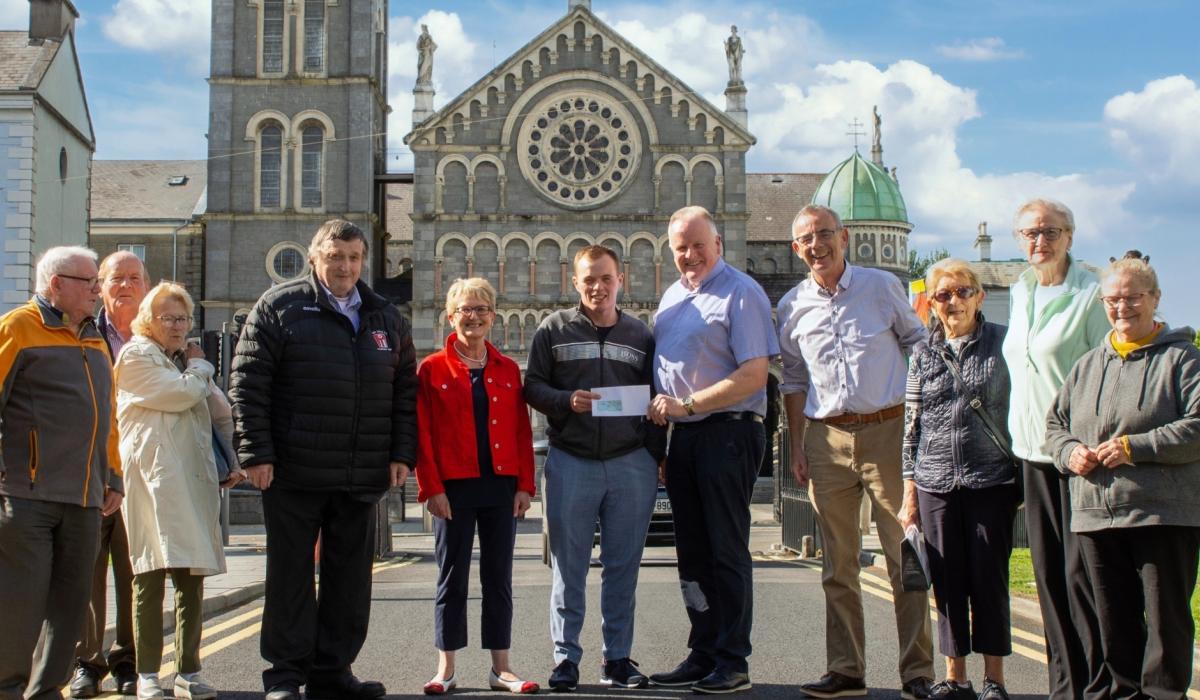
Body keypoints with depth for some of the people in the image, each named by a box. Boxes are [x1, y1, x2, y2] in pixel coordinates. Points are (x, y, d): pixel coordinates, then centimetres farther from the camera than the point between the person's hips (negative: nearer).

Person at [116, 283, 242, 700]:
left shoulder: (182, 360, 27)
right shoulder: (137, 357, 2)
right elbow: (181, 394, -11)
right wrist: (200, 368, 6)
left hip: (192, 477, 7)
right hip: (153, 476, -7)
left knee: (192, 576, 5)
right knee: (151, 574, -9)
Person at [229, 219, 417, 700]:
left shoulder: (386, 318, 13)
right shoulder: (279, 308, 0)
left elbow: (406, 391, 14)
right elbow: (247, 385, -5)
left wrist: (402, 454, 4)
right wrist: (256, 454, -11)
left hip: (361, 478, 4)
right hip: (293, 474, -4)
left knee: (350, 577, 8)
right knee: (290, 573, 4)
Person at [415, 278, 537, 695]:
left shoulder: (508, 371, 10)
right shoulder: (432, 369, 1)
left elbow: (523, 431, 8)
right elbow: (422, 434, -3)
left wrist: (525, 485, 1)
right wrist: (431, 487, -9)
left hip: (502, 488, 3)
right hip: (454, 489, -3)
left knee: (499, 578, 7)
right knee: (452, 578, 4)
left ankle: (501, 668, 14)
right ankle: (446, 669, 11)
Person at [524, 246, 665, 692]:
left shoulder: (640, 335, 11)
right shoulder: (555, 329, 5)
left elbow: (654, 402, 14)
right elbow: (532, 386, 4)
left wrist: (658, 457, 6)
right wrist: (566, 400, -15)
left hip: (631, 463, 2)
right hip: (571, 462, -2)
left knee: (623, 566, 6)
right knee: (569, 566, 3)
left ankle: (617, 658, 16)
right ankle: (566, 658, 11)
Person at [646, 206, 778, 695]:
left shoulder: (741, 293, -8)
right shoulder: (671, 297, 17)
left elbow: (754, 374, -16)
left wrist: (687, 405, -17)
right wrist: (660, 417, 7)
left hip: (727, 434, -8)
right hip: (682, 437, 8)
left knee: (727, 552, -3)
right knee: (693, 553, 11)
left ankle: (732, 663, 5)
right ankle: (702, 655, 19)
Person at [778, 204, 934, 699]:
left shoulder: (883, 286, 3)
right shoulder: (792, 306, 9)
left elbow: (919, 347, 10)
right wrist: (797, 447, 11)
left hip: (887, 431, -2)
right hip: (827, 439, 3)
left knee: (904, 557, -3)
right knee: (838, 564, 6)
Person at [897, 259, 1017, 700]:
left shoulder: (1003, 343, 2)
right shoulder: (922, 354, 9)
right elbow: (911, 427, 11)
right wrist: (909, 495, 7)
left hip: (992, 481, -2)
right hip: (936, 483, 2)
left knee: (989, 577, 1)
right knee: (947, 581, 6)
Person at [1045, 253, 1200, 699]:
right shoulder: (1088, 365, 17)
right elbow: (1055, 423, 22)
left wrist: (1136, 447, -16)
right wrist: (1069, 452, 0)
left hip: (1164, 515, -5)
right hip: (1096, 515, 5)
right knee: (1113, 618, 11)